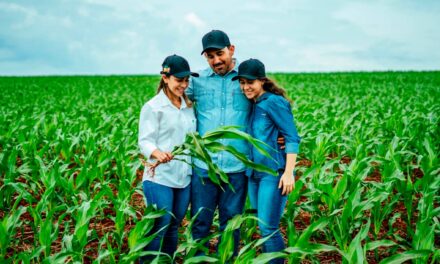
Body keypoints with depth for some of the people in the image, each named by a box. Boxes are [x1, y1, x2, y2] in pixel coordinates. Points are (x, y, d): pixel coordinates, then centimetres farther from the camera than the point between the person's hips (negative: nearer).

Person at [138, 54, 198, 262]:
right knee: (158, 230, -2)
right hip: (159, 178, -5)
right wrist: (157, 153, -33)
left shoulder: (189, 107, 11)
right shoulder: (153, 107, -6)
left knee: (173, 228, 15)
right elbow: (145, 140, -13)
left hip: (184, 178, 6)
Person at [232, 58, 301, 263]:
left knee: (268, 228, -6)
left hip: (274, 172, -8)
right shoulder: (252, 105, 13)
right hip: (254, 173, 8)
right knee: (263, 227, 14)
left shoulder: (274, 102, -9)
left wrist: (289, 172, -19)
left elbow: (292, 138, -13)